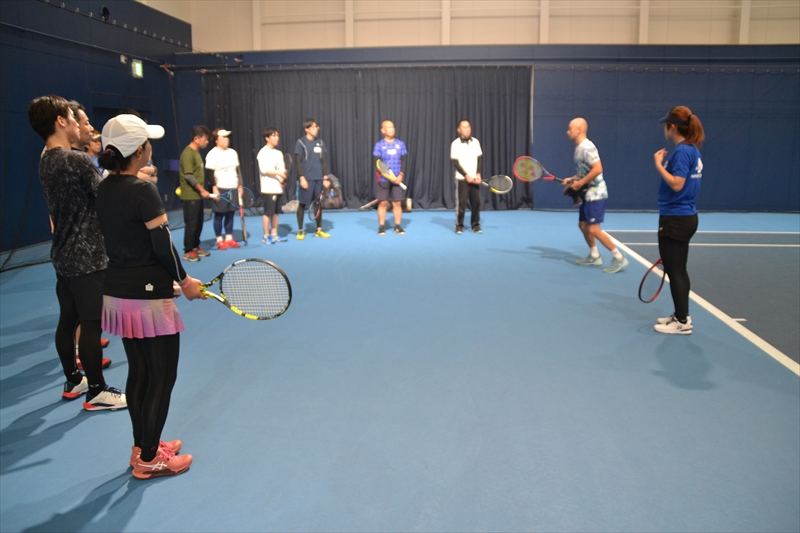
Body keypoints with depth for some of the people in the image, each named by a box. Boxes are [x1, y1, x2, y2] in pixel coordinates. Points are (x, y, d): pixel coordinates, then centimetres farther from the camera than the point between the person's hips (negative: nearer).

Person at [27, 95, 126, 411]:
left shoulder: (46, 162, 9)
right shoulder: (79, 161, -19)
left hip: (64, 254, 9)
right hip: (87, 256, -9)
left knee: (68, 320, 16)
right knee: (91, 324, -1)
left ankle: (73, 381, 30)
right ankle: (97, 392, 8)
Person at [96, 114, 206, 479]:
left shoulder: (104, 190, 5)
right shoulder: (143, 192, -19)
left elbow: (120, 242, 10)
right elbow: (163, 246, -17)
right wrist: (184, 281, -1)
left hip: (117, 294, 8)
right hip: (149, 298, -8)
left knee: (138, 373, 19)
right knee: (162, 377, 6)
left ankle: (142, 446, 32)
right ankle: (149, 460, 16)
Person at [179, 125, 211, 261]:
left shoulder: (197, 152, 13)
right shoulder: (188, 153, -16)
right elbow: (188, 176, -20)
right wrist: (202, 190, -19)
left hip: (197, 195, 9)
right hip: (190, 196, -9)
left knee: (198, 223, 14)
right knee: (191, 224, -3)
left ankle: (195, 247, 25)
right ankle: (188, 251, 5)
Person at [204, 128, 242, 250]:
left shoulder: (233, 152, 13)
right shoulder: (212, 154, -9)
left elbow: (238, 170, 19)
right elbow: (209, 173, -13)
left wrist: (240, 186, 15)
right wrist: (214, 188, -19)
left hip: (233, 188, 7)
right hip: (220, 189, -6)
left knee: (230, 214, 9)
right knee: (219, 215, -2)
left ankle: (229, 238, 18)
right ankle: (219, 240, 6)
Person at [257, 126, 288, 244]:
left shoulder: (279, 153, 14)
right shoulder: (263, 153, -7)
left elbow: (282, 169, 11)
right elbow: (264, 169, -17)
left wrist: (282, 180, -7)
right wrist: (278, 173, -25)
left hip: (278, 188, 7)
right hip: (268, 188, -7)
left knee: (275, 212, 11)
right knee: (267, 212, -2)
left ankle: (274, 235, 18)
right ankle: (266, 236, 5)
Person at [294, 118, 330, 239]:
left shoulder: (320, 142, 10)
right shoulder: (300, 142, -4)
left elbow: (324, 161, 13)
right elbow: (298, 162, -7)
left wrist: (325, 177, 7)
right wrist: (302, 178, -13)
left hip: (319, 178, 5)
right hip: (307, 178, -5)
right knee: (302, 203, 1)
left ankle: (319, 229, 18)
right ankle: (300, 230, 10)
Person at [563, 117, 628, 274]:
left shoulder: (587, 147, -18)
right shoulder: (579, 148, 12)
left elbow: (598, 169, -27)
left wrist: (580, 183, -21)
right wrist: (572, 179, 7)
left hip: (595, 193, -10)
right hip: (588, 193, 10)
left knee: (594, 229, -12)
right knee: (583, 225, 15)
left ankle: (619, 258, -5)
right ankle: (594, 256, 26)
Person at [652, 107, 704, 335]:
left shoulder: (682, 151, -17)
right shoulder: (692, 150, 12)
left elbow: (676, 184, -24)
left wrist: (659, 165, -16)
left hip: (675, 220, -10)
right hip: (686, 217, 10)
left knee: (675, 272, -1)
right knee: (678, 271, 17)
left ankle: (682, 322, 6)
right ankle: (681, 315, 26)